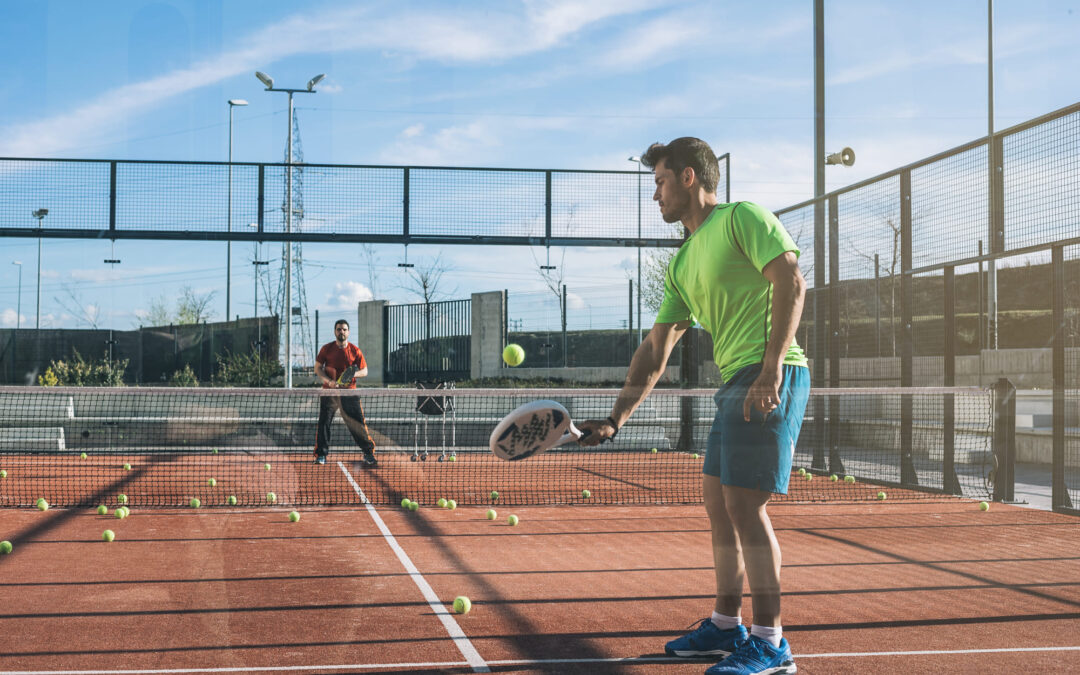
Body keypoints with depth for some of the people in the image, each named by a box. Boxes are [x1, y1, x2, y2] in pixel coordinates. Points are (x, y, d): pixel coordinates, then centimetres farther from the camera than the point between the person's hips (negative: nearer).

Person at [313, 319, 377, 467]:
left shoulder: (355, 351, 3)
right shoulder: (326, 349, 4)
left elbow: (364, 371, 6)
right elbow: (317, 368, 5)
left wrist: (353, 374, -16)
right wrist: (328, 381, -12)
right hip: (329, 392, 1)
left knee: (358, 424, -2)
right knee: (324, 423, -2)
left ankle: (369, 454, 8)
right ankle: (321, 454, 8)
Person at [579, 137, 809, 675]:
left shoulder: (742, 218, -3)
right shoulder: (682, 264, 21)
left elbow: (790, 281, -14)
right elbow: (656, 349, 20)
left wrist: (772, 366, -22)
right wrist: (616, 416, 13)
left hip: (770, 378, -9)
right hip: (733, 383, 9)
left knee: (745, 506, -9)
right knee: (719, 506, 12)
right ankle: (726, 625, 25)